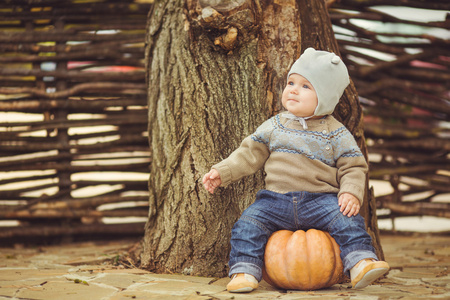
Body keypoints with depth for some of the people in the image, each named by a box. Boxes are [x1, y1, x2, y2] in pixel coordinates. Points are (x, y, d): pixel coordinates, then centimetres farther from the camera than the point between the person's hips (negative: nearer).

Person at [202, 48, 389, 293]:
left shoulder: (336, 134, 4)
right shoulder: (275, 126, 12)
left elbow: (353, 168, 2)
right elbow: (250, 154, 14)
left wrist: (351, 193, -17)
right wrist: (222, 172, 3)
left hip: (320, 200, -2)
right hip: (277, 199, 2)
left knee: (347, 219, -28)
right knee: (248, 224, -19)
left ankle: (361, 263, -30)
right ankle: (244, 271, -16)